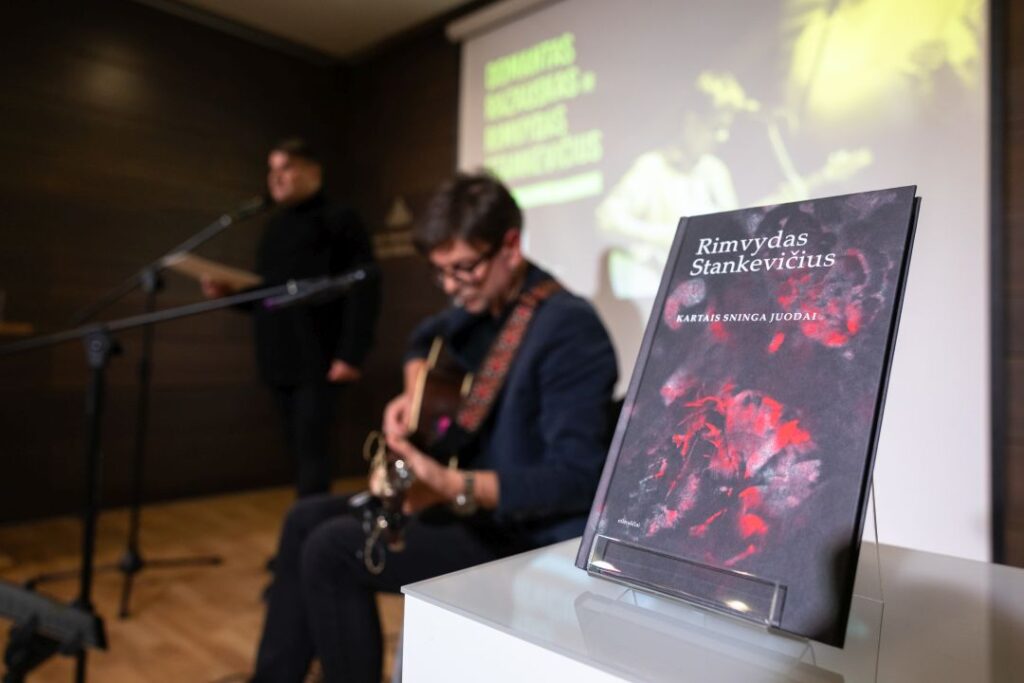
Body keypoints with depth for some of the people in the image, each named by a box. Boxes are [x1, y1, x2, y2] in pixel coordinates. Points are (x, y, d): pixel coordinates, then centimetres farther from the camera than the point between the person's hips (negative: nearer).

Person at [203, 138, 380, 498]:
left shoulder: (339, 221, -3)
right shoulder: (275, 227, 20)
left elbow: (363, 291, -13)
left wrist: (350, 355, -20)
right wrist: (229, 291, 5)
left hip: (317, 361, -7)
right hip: (279, 360, 7)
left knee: (311, 450, -7)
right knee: (298, 448, 12)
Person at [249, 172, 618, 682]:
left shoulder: (568, 328, -23)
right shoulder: (484, 306, 5)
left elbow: (576, 478, -28)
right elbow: (426, 338, 28)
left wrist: (453, 485, -37)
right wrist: (414, 395, 9)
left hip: (530, 538, -9)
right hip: (472, 506, 9)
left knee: (334, 549, -18)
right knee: (308, 520, 7)